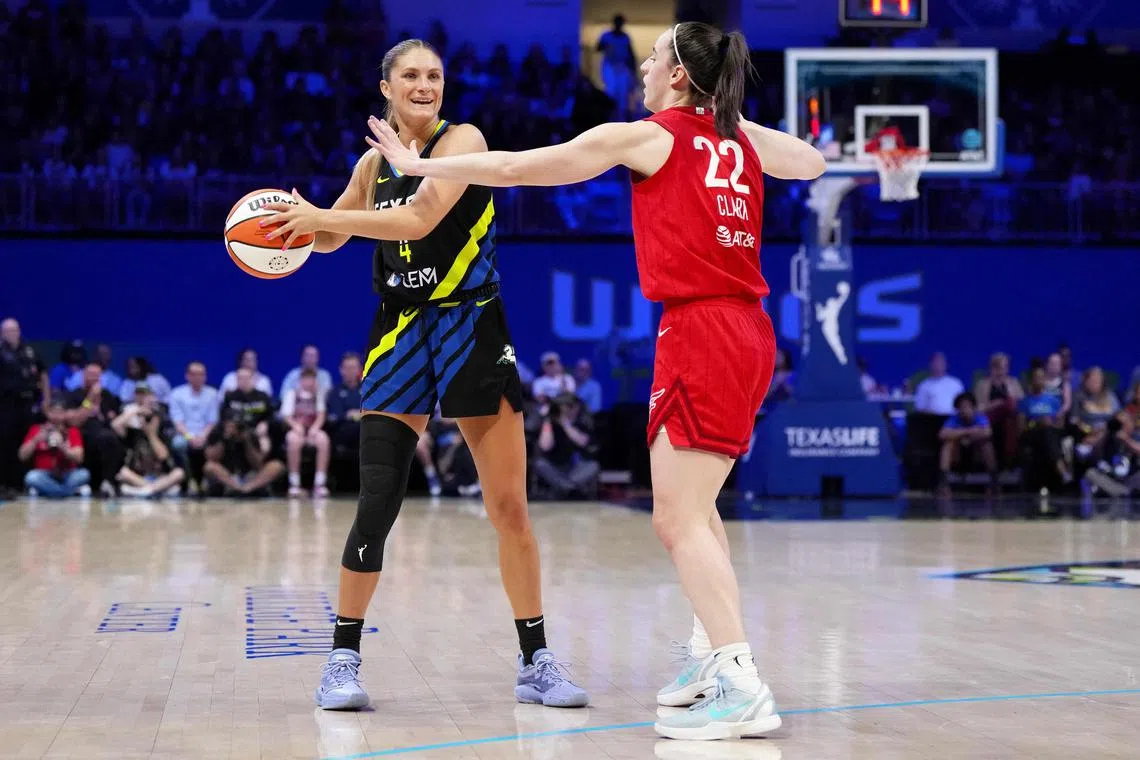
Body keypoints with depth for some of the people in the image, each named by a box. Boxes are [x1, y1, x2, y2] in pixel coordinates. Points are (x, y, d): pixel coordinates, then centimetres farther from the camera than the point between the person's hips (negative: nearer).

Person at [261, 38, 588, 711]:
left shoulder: (463, 141, -7)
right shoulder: (375, 161, 9)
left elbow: (419, 218, -22)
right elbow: (333, 236, 25)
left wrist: (322, 217, -19)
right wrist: (298, 223, 3)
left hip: (472, 330, -3)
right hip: (399, 333, 3)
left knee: (510, 506, -1)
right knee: (376, 503, -7)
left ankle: (536, 662, 11)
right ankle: (344, 659, 5)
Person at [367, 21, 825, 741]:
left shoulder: (645, 136, -3)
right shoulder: (743, 140, 13)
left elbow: (513, 167, 0)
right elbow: (814, 161, 36)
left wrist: (417, 164, 10)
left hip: (700, 332, -8)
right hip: (748, 333, 8)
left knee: (678, 519, -9)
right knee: (693, 507, 20)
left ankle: (742, 688, -17)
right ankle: (711, 654, 23)